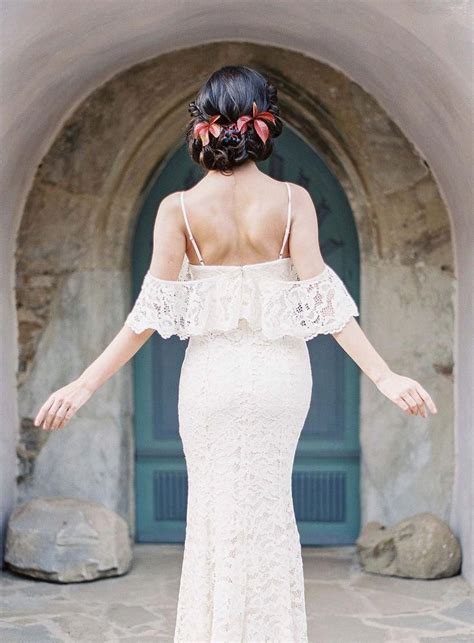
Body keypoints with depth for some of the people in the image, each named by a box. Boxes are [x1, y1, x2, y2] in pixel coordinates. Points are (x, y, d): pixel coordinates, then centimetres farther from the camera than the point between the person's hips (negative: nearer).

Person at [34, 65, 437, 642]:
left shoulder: (179, 208, -9)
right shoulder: (292, 200, -8)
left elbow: (152, 311, -12)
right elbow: (320, 298, -14)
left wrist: (84, 386, -7)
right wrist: (384, 375, -12)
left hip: (211, 373, -1)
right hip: (281, 373, 1)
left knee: (216, 510, 12)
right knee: (268, 506, 17)